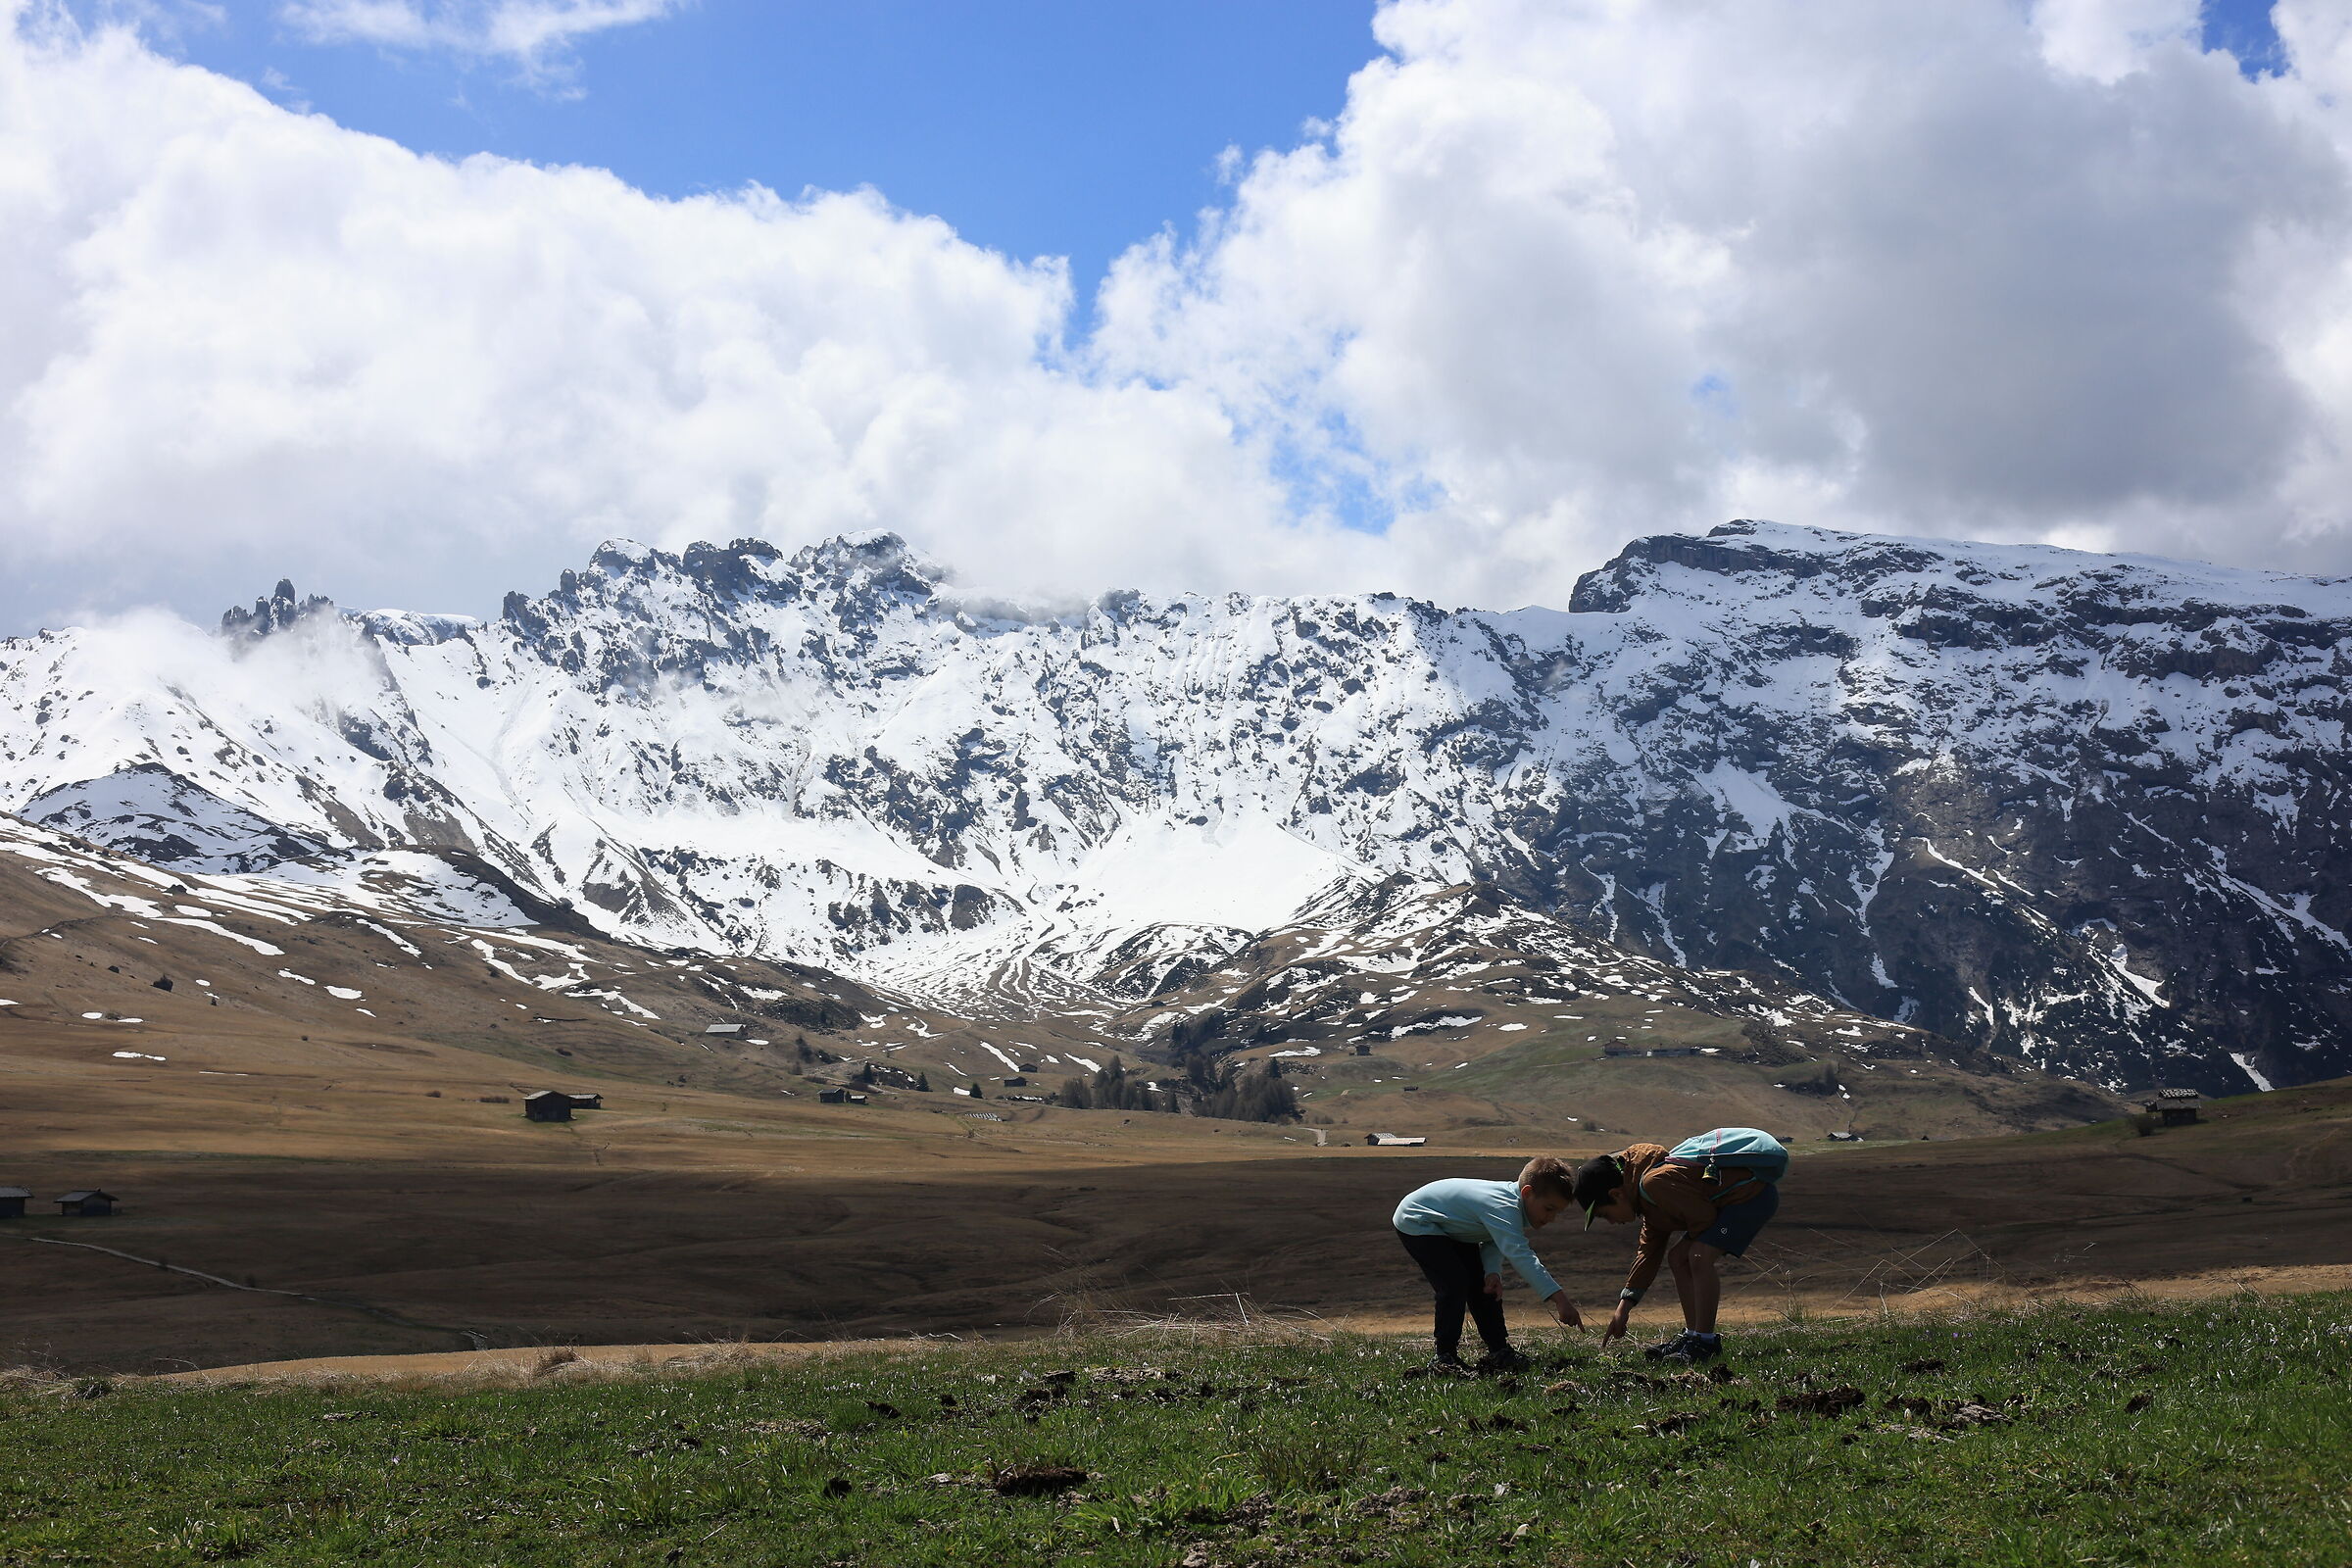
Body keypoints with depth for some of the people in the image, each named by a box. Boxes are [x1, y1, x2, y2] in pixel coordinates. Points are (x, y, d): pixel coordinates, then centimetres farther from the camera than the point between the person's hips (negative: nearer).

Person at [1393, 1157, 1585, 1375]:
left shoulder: (1512, 1200, -8)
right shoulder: (1504, 1208, -38)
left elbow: (1494, 1242, -1)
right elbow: (1519, 1255, -48)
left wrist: (1493, 1271, -23)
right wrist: (1559, 1299, -54)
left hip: (1451, 1229, 10)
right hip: (1415, 1223, -10)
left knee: (1484, 1286, 7)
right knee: (1455, 1284, -21)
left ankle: (1499, 1351, 15)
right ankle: (1444, 1357, -11)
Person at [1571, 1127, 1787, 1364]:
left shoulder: (1654, 1182, -25)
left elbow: (1704, 1217, -23)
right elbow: (1649, 1252, 18)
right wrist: (1623, 1308, 19)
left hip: (1754, 1193, -11)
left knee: (1699, 1258, -22)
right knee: (1677, 1258, 10)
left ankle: (1705, 1342, -15)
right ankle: (1692, 1335, 15)